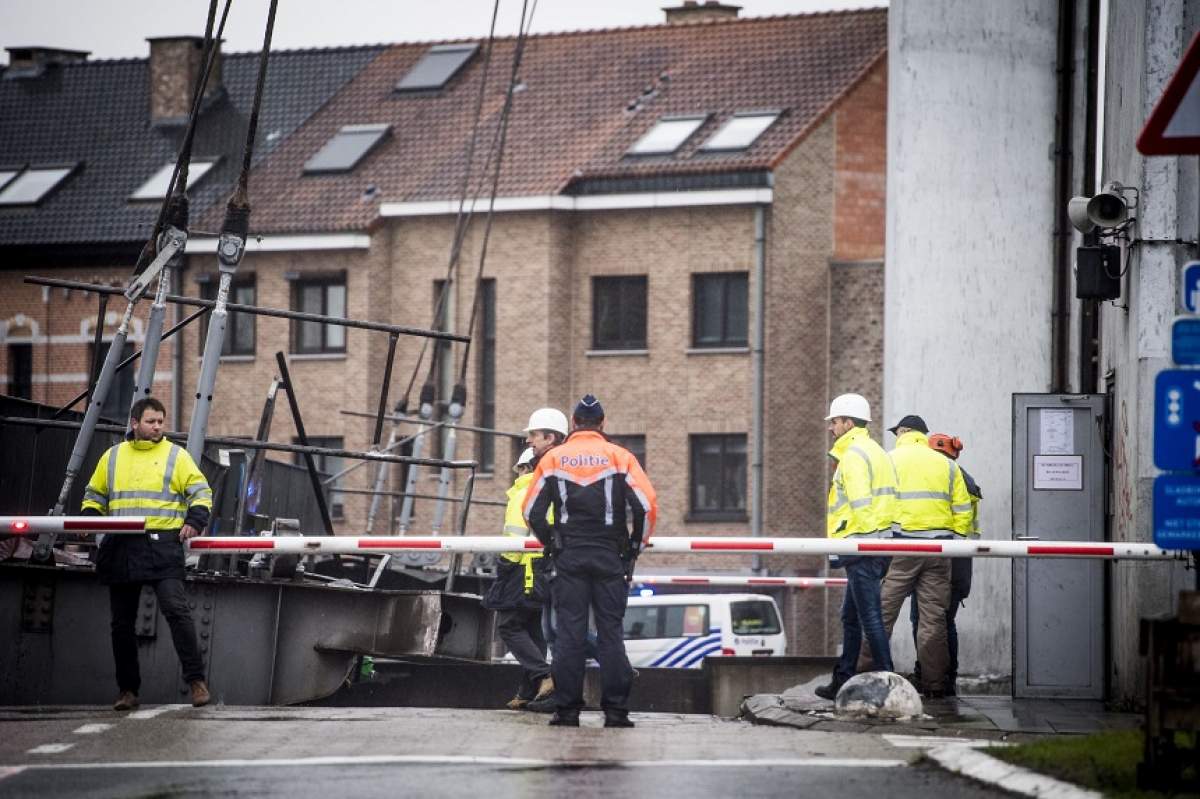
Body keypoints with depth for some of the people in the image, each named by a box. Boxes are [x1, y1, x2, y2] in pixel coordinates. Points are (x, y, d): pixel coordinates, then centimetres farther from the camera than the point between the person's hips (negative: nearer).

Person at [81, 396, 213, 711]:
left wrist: (194, 522, -12)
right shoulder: (113, 457, 15)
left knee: (176, 610, -18)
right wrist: (89, 520, 3)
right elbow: (95, 496, 23)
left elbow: (201, 492, 5)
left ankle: (197, 681, -15)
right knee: (122, 622, 6)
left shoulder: (175, 455, 6)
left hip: (162, 544, -4)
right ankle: (128, 690, 14)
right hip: (121, 549, 4)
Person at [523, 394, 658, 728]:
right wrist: (635, 546, 8)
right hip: (610, 559, -1)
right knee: (611, 632, 2)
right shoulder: (619, 457, 1)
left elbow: (532, 510, 4)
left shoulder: (553, 459, 4)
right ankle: (615, 709, -2)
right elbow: (647, 506, -6)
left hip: (568, 559, 1)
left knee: (570, 633, 2)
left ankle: (567, 708, -1)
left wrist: (551, 543, 18)